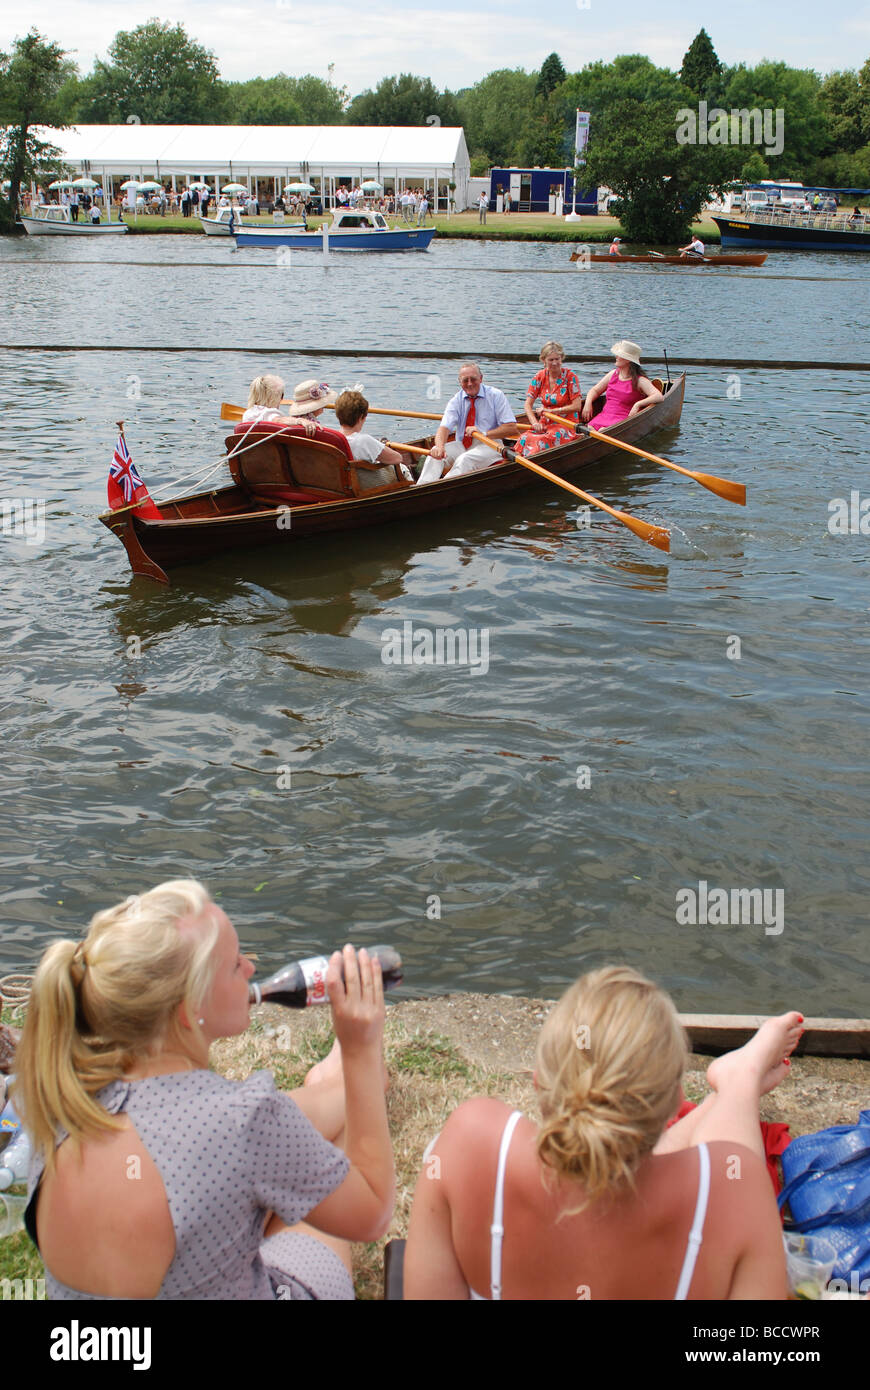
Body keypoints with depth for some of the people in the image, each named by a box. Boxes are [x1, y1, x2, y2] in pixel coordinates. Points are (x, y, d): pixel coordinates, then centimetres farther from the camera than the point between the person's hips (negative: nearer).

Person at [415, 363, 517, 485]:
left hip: (488, 446, -4)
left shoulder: (496, 396, -2)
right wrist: (439, 446, -34)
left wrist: (483, 433, -22)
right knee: (435, 454, -23)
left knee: (465, 459, -34)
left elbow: (512, 428, -10)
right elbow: (444, 427, -10)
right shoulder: (456, 400, 5)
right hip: (462, 446, 4)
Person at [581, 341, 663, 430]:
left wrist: (638, 404, -26)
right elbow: (595, 390, 23)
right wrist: (588, 403, 2)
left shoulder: (640, 381, -5)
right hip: (603, 416, 5)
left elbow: (659, 397, -16)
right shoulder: (613, 374, 15)